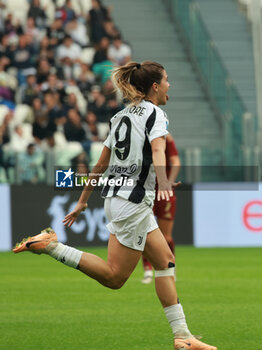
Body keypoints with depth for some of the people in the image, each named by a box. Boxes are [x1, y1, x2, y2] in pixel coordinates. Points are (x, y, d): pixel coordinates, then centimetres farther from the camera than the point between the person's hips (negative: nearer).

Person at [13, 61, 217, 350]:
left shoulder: (122, 116, 16)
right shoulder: (155, 114, -8)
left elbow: (100, 165, 18)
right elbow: (157, 150, -29)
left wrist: (83, 200, 25)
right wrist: (163, 182, -47)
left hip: (115, 196, 9)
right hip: (133, 199, -9)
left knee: (166, 261, 9)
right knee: (114, 278, -5)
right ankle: (50, 246, -10)